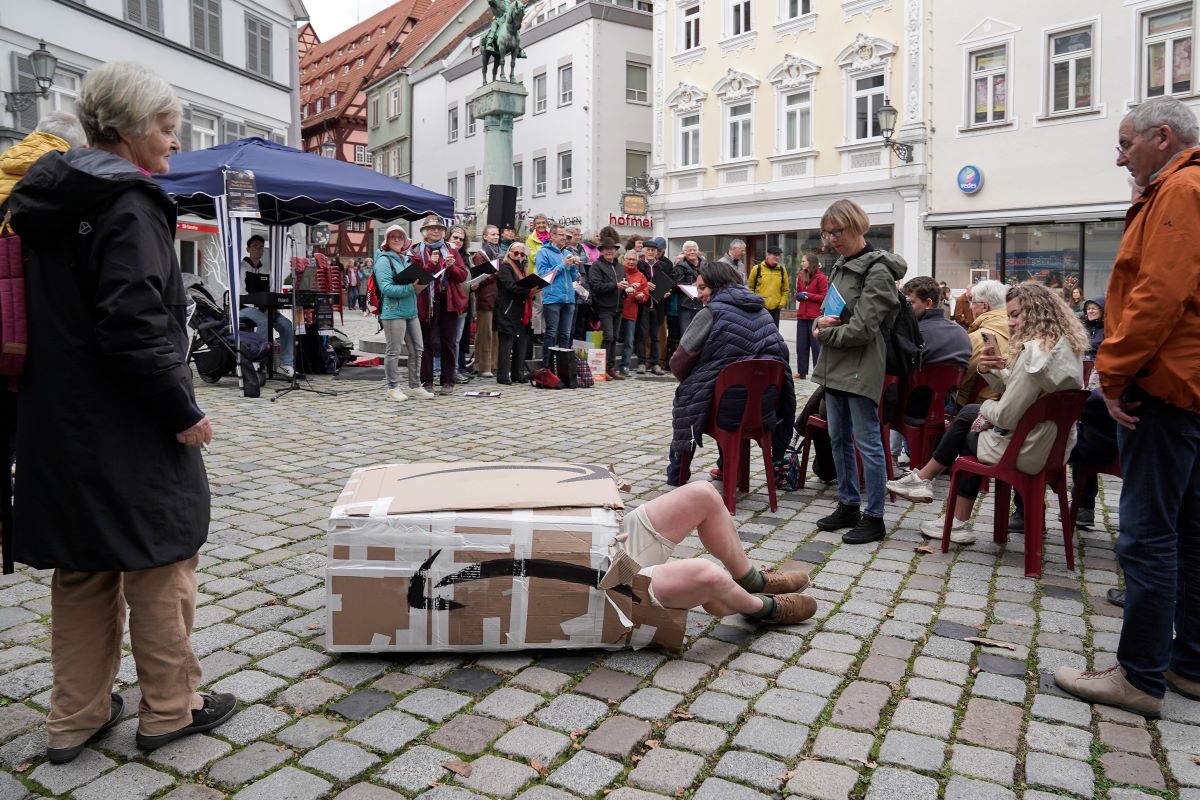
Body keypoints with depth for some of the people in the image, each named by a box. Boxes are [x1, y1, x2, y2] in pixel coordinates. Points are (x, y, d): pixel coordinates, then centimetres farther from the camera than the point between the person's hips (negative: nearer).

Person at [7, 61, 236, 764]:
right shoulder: (129, 204, -16)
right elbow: (135, 328, -24)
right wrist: (184, 411, -16)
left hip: (60, 428, 9)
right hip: (130, 435, -9)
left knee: (84, 568, 17)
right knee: (161, 560, 6)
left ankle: (75, 717, 29)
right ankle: (170, 709, 20)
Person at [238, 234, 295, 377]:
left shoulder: (266, 268, 17)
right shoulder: (241, 266, -1)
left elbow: (271, 292, 13)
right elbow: (242, 293, -12)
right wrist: (260, 307, -21)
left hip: (264, 308, 6)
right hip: (245, 307, -5)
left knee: (287, 324, -16)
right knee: (264, 321, -35)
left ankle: (286, 363, -13)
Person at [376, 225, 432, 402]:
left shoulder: (406, 259, 17)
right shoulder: (384, 260, -6)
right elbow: (386, 288, -17)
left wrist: (420, 286, 2)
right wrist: (412, 288, -22)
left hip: (411, 312, 8)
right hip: (393, 312, -8)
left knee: (417, 349, 9)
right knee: (393, 351, -1)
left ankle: (415, 386, 20)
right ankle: (393, 388, 7)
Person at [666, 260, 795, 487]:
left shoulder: (712, 312, -8)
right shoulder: (762, 312, 11)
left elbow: (678, 365, -7)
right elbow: (782, 355, 20)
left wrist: (691, 380, 15)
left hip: (729, 409, -6)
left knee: (684, 398, 23)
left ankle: (676, 472, 31)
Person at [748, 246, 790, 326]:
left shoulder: (782, 270, 5)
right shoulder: (757, 268, -3)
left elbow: (785, 289, 11)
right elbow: (750, 287, 3)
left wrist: (782, 303, 0)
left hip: (775, 308, 2)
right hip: (759, 307, -2)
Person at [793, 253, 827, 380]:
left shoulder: (820, 277, -8)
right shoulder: (801, 276, 10)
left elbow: (825, 297, -11)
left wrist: (808, 295, -14)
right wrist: (798, 296, 0)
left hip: (815, 317, -6)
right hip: (802, 316, 6)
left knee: (816, 345, 0)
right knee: (801, 345, 8)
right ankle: (801, 372, 15)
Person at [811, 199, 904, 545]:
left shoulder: (877, 271, -13)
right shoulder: (841, 265, 13)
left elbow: (862, 328, -20)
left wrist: (824, 333, -8)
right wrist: (821, 322, -5)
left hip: (861, 368, -9)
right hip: (834, 366, 9)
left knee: (867, 442, 0)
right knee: (839, 438, 15)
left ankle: (874, 517, 10)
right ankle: (848, 505, 28)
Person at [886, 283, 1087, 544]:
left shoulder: (1035, 351, -24)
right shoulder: (1068, 346, 6)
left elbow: (1006, 416, -24)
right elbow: (1016, 389, 12)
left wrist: (986, 407, -3)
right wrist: (989, 370, -5)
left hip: (1027, 452, -9)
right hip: (1056, 448, 9)